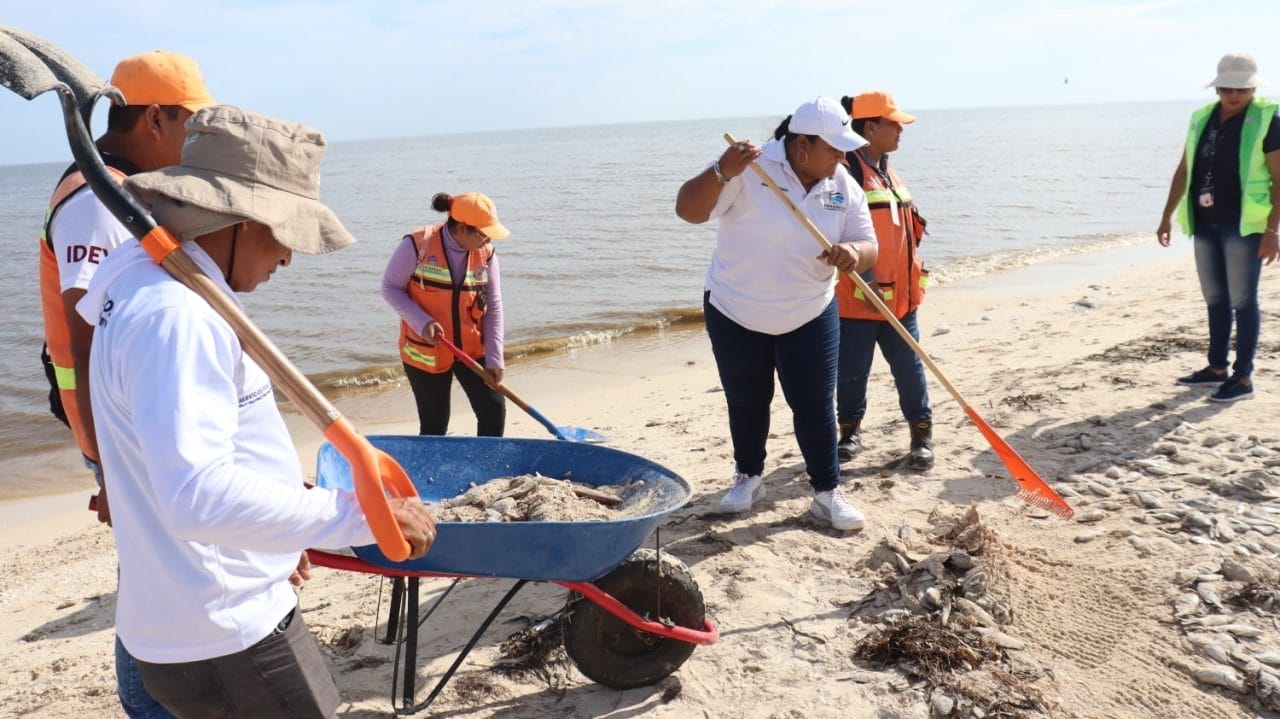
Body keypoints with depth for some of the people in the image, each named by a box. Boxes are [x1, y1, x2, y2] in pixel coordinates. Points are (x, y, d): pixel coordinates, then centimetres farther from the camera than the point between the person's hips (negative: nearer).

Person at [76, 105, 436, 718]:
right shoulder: (174, 316, -24)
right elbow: (197, 494, -33)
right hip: (223, 635, -10)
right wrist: (363, 514, -29)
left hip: (194, 615, 10)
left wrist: (275, 534, 23)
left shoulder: (151, 282, 9)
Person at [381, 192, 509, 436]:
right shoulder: (417, 244, -17)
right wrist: (422, 322, -23)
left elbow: (493, 308, -2)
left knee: (494, 409, 0)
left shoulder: (486, 253, -6)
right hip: (425, 351, -3)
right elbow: (390, 287, -9)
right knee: (434, 425, 3)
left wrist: (494, 358, -7)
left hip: (472, 349, 3)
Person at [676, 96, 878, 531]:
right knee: (746, 403, 13)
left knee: (816, 407, 3)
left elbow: (869, 247, -5)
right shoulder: (751, 168, -19)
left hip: (811, 317, 3)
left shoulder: (844, 187, -4)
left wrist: (853, 253, -30)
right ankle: (748, 477, 35)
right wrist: (722, 173, -44)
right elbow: (688, 211, -25)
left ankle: (827, 493, 17)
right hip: (735, 314, -2)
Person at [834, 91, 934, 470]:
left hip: (899, 294, 7)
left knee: (909, 366, 10)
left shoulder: (887, 170, 15)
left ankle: (922, 434, 19)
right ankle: (850, 430, 23)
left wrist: (912, 277, 20)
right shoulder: (846, 170, -12)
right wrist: (865, 276, -22)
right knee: (852, 369, 6)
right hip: (857, 296, -7)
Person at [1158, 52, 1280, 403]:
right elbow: (1183, 172, 15)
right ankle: (1217, 368, 24)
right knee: (1215, 299, 13)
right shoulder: (1203, 119, 9)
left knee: (1242, 300, -1)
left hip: (1244, 225, -6)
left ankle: (1243, 377, 5)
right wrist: (1166, 217, 13)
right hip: (1206, 224, 6)